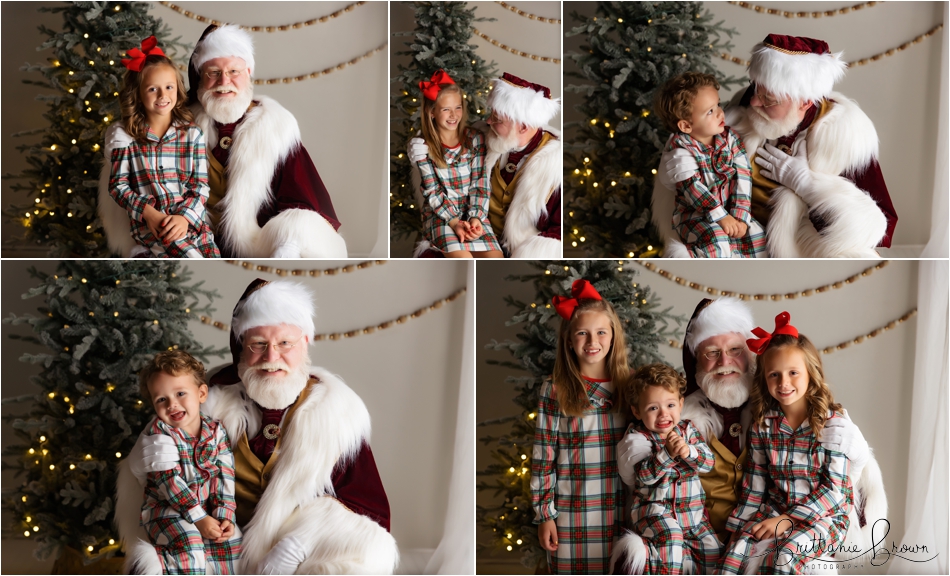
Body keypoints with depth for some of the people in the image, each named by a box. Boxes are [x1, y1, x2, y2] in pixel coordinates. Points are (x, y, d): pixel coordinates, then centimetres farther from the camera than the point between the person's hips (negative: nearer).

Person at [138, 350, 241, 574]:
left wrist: (224, 516, -16)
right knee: (188, 542, -29)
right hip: (166, 509, -4)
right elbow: (168, 480, -17)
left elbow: (225, 476, -3)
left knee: (231, 539, -15)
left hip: (207, 509, 4)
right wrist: (198, 518, -22)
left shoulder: (216, 431, 0)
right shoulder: (158, 431, -10)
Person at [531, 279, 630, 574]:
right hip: (572, 514, -2)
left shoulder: (626, 388, 3)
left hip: (619, 513, 2)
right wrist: (544, 514, -5)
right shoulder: (554, 392, -5)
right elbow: (543, 458, -3)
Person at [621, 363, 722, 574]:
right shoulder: (637, 435, -6)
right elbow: (646, 476, -16)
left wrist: (688, 451, -25)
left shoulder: (688, 429, 4)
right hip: (654, 508, -5)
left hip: (692, 511, 5)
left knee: (713, 553, -3)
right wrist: (667, 453, -29)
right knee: (670, 535, -34)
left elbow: (708, 462, -6)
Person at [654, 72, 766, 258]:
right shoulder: (680, 148, -14)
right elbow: (692, 187, -20)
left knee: (757, 238, -14)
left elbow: (743, 177, -7)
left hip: (730, 210, 5)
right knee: (716, 243, -32)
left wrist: (739, 216, -17)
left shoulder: (730, 138, -2)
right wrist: (720, 216, -25)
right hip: (695, 214, -5)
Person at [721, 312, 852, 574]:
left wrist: (789, 519, -17)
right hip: (773, 511, 4)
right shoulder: (763, 424, 4)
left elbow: (834, 487, -11)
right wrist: (742, 525, 1)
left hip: (824, 515, -4)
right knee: (738, 549, -24)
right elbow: (754, 484, 8)